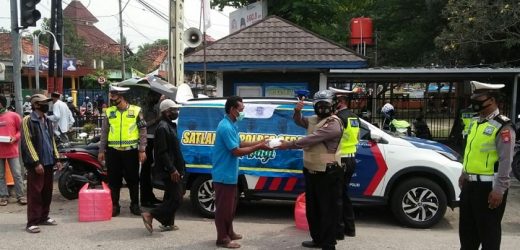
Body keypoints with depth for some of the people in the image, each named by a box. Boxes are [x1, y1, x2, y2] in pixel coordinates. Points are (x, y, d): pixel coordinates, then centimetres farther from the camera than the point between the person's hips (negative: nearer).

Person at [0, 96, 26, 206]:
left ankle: (21, 196, 6)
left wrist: (15, 138, -14)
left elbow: (21, 130, 3)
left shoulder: (14, 116, 0)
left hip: (12, 150, -3)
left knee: (17, 174, 0)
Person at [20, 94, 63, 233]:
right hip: (36, 164, -7)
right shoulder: (27, 121, -8)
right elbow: (27, 143, -14)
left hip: (48, 163, 7)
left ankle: (43, 217, 23)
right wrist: (36, 162, -19)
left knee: (47, 192, 12)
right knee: (35, 193, -5)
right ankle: (32, 222, -1)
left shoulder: (47, 121, 15)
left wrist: (56, 159, 12)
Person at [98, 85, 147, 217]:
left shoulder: (136, 111, -1)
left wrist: (142, 150, -4)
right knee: (114, 180, 5)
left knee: (133, 179, 6)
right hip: (113, 151, 2)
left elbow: (143, 131, 0)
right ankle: (114, 206, 15)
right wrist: (101, 150, 6)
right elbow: (104, 132, 10)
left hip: (131, 151, -2)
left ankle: (134, 205, 18)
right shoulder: (109, 112, 6)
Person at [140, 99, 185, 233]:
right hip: (170, 171, -10)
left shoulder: (170, 125, 15)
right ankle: (150, 215, -6)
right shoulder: (163, 128, -17)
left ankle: (168, 223, 24)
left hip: (173, 169, 10)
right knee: (176, 199, -9)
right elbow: (162, 152, -22)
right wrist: (172, 170, -23)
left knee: (171, 197, 16)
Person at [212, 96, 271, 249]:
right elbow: (236, 151, -23)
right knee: (224, 206, -2)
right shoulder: (226, 127, -22)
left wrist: (259, 142, 7)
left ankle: (229, 233, 31)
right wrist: (258, 147, -17)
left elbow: (239, 144, 17)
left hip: (229, 174, 10)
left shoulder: (231, 125, 11)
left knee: (230, 205, 19)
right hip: (224, 174, -10)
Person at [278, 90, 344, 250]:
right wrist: (297, 111, 0)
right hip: (311, 171, 10)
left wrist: (289, 145, -17)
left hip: (328, 174, -10)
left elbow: (311, 139, -22)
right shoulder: (314, 120, 13)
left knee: (328, 210, -4)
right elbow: (299, 121, 24)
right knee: (312, 208, 18)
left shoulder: (333, 124, -17)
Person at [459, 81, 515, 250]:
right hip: (470, 184, 8)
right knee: (466, 227, 19)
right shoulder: (475, 123, 11)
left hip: (488, 186, -8)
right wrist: (464, 175, 23)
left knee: (489, 230, 3)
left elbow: (505, 161, -19)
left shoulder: (503, 127, -15)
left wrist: (498, 190, -21)